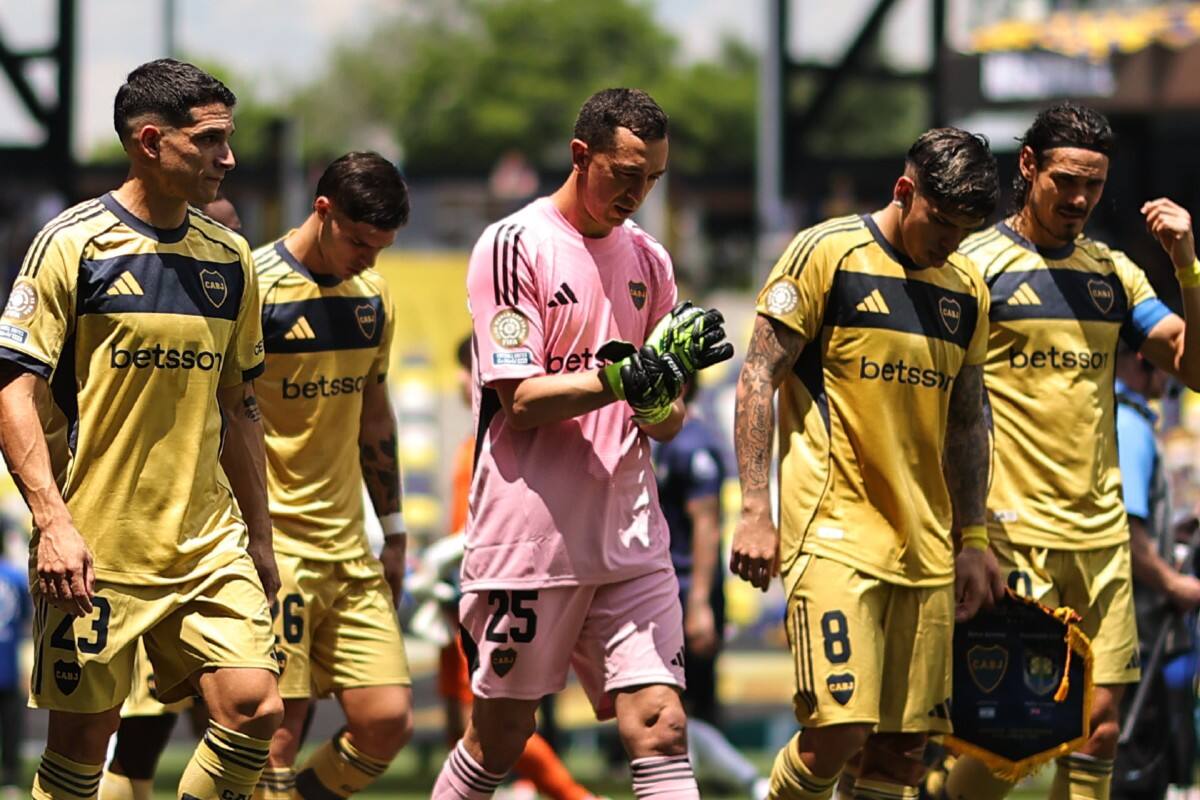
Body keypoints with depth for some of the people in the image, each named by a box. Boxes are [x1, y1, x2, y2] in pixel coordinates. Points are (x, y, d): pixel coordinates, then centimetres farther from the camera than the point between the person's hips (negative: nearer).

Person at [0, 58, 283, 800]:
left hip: (208, 545, 5)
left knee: (255, 709, -10)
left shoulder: (230, 260, 11)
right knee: (82, 737, 0)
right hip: (93, 551, -5)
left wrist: (259, 539, 19)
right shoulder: (72, 244, -6)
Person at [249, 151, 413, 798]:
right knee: (277, 728, -10)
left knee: (387, 721, 0)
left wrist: (393, 530, 21)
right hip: (271, 544, -7)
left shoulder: (372, 297, 11)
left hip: (348, 546, 7)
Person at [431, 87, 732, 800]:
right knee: (499, 739, 5)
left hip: (630, 535, 5)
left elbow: (668, 421, 16)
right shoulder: (513, 247, -5)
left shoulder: (649, 260, 13)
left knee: (660, 728, -8)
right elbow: (521, 399, -12)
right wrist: (628, 376, -24)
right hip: (530, 536, -5)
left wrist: (660, 405, -8)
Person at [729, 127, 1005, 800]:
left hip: (926, 547, 6)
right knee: (840, 728, -17)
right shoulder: (827, 254, -4)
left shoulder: (967, 290, 14)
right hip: (835, 535, -6)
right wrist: (756, 512, -13)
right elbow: (759, 378, -5)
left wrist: (972, 540, 16)